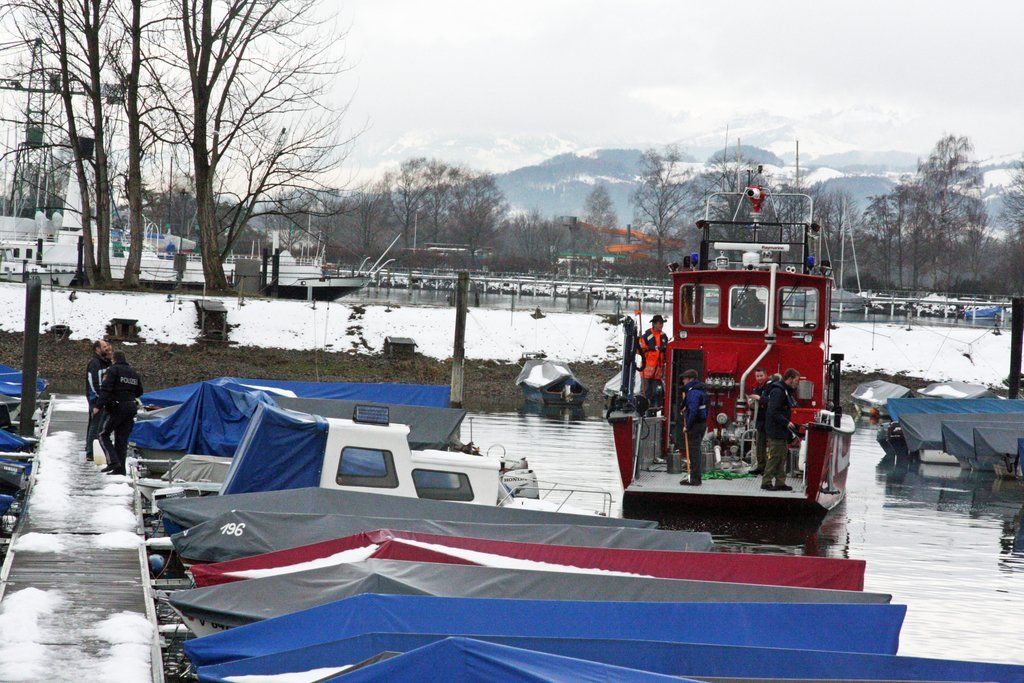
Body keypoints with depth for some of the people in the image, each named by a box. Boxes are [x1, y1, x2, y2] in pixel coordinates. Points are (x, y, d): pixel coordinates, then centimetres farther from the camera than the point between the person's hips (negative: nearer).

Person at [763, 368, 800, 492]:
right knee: (774, 457, -7)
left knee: (782, 456, 11)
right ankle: (766, 482, -2)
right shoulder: (777, 391, -17)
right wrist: (786, 423, -22)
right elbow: (773, 412, -23)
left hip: (782, 432, 10)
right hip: (775, 431, -10)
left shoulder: (786, 391, 16)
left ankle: (780, 482, 14)